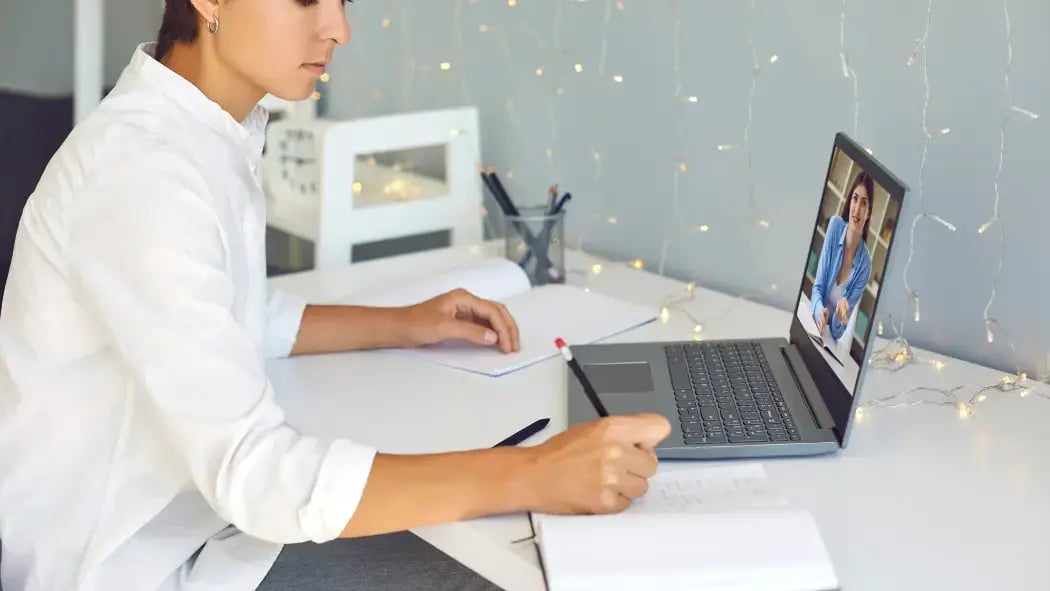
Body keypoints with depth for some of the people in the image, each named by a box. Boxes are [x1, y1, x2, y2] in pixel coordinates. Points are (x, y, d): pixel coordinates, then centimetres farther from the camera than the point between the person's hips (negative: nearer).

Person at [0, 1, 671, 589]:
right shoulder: (140, 169, -28)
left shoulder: (212, 133, 3)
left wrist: (405, 325, 8)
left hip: (202, 522, 8)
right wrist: (529, 474, -34)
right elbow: (254, 473, -34)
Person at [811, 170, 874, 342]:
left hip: (833, 339, -1)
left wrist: (843, 308, -31)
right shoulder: (835, 226, -7)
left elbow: (837, 329, -8)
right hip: (813, 322, 1)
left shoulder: (865, 264, -12)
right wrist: (820, 311, -28)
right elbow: (817, 287, -6)